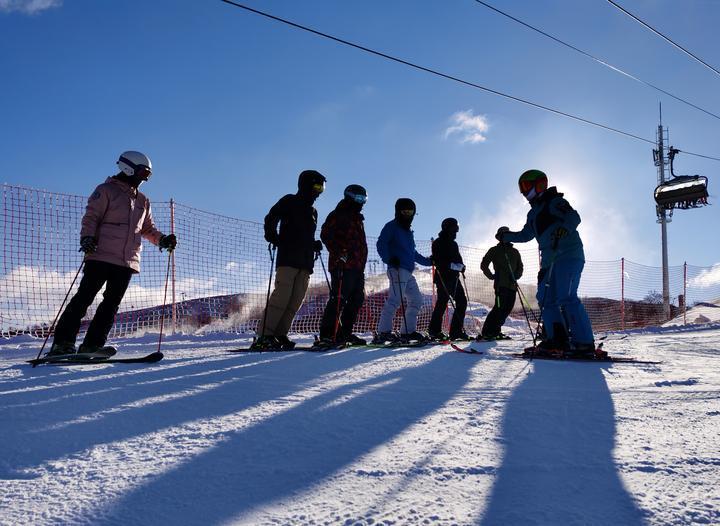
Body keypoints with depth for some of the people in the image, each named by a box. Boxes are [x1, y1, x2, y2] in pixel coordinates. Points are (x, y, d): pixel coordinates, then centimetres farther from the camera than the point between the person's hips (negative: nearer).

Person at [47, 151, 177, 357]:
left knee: (112, 303, 1)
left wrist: (162, 239, 5)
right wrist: (87, 238, -20)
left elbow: (148, 228, 24)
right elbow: (91, 217, -3)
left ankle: (92, 344, 4)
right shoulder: (106, 191, 3)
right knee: (84, 297, -7)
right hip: (102, 256, -6)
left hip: (128, 262, 6)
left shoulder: (143, 201, 22)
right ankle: (63, 343, -5)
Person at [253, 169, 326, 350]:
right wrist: (273, 238, -16)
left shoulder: (313, 211, 27)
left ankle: (279, 334, 0)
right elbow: (270, 219, -3)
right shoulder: (289, 201, 6)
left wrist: (315, 245, 14)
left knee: (296, 301, -2)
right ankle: (264, 335, -16)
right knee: (282, 296, -17)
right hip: (288, 258, -7)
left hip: (306, 262, 7)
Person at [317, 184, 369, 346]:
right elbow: (325, 234, -14)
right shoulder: (338, 215, -2)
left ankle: (344, 333, 14)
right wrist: (339, 253, -22)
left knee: (357, 299, 8)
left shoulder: (357, 219, 26)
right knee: (339, 298, -12)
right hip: (342, 266, -9)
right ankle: (327, 334, -9)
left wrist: (361, 263, 23)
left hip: (357, 266, 10)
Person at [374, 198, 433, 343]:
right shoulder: (391, 227, 1)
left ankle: (408, 331, 14)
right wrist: (389, 259, -24)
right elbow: (381, 244, -11)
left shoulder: (408, 231, 27)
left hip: (408, 272, 10)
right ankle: (383, 332, -22)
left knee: (416, 300, 10)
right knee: (395, 299, -19)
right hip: (397, 269, -10)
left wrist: (427, 261, 35)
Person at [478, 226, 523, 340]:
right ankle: (486, 332, -15)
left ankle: (495, 331, 14)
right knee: (500, 308, -16)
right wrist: (492, 276, -1)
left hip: (512, 285, 6)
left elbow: (520, 267, 21)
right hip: (501, 284, -5)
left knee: (508, 309, 3)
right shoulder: (495, 250, 8)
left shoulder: (515, 252, 20)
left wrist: (515, 276, 1)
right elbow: (483, 265, 8)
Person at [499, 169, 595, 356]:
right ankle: (557, 339, 7)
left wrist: (563, 229, -37)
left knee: (566, 298, -19)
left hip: (569, 254, -10)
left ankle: (585, 343, -19)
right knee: (546, 299, 5)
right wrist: (506, 237, 26)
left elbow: (574, 217, -18)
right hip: (550, 259, 10)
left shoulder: (554, 201, -3)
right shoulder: (533, 213, 22)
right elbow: (526, 235, 33)